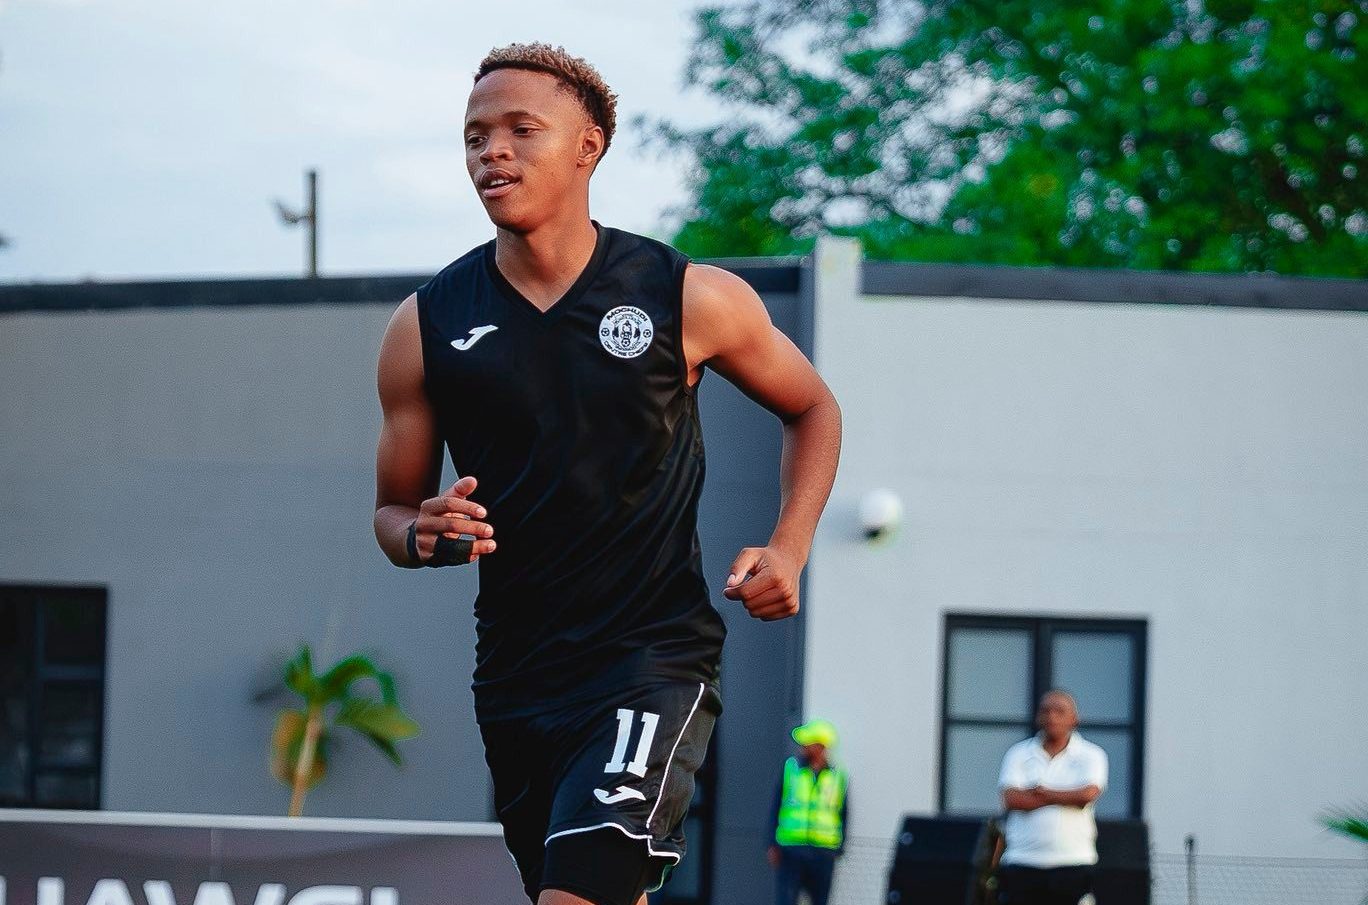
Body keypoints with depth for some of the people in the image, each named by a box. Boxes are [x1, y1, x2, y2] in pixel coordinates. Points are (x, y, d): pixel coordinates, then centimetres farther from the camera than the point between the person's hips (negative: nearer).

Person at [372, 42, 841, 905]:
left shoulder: (691, 299, -3)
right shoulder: (426, 326, 2)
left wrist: (788, 550, -2)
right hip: (515, 677, 4)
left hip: (657, 661, -4)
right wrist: (424, 535, -13)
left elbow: (813, 410, 13)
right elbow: (392, 510, 11)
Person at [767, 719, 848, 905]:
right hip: (790, 851, -1)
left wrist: (839, 849, 6)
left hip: (824, 853, 1)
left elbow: (844, 814, 11)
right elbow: (776, 806, 8)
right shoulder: (791, 768, 5)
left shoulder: (838, 777, 5)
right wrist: (773, 844, 2)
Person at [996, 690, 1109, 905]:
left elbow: (1087, 795, -14)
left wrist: (1045, 793, -3)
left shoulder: (1090, 756, 5)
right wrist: (1066, 798, -5)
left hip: (1072, 865, -1)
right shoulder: (1019, 754, 8)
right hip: (1022, 864, 1)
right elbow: (1011, 799, -8)